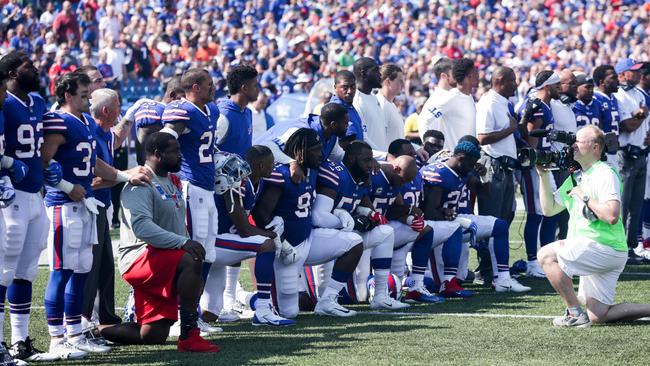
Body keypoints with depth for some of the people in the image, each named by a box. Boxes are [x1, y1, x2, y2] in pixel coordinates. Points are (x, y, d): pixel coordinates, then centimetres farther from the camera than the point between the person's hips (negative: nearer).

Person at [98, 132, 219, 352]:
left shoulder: (172, 181, 16)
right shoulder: (140, 184, -14)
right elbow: (142, 227, -25)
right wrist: (183, 243, -31)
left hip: (165, 260, 9)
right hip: (139, 259, -9)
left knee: (153, 336, 3)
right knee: (190, 261, -34)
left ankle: (95, 329, 21)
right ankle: (189, 337, -33)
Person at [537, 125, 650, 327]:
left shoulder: (605, 174, -10)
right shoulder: (575, 178, 18)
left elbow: (611, 216, -23)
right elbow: (548, 209, 19)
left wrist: (585, 197, -15)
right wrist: (544, 175, 11)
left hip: (605, 247, -9)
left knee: (546, 255, -15)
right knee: (597, 316, 4)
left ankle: (575, 314, -12)